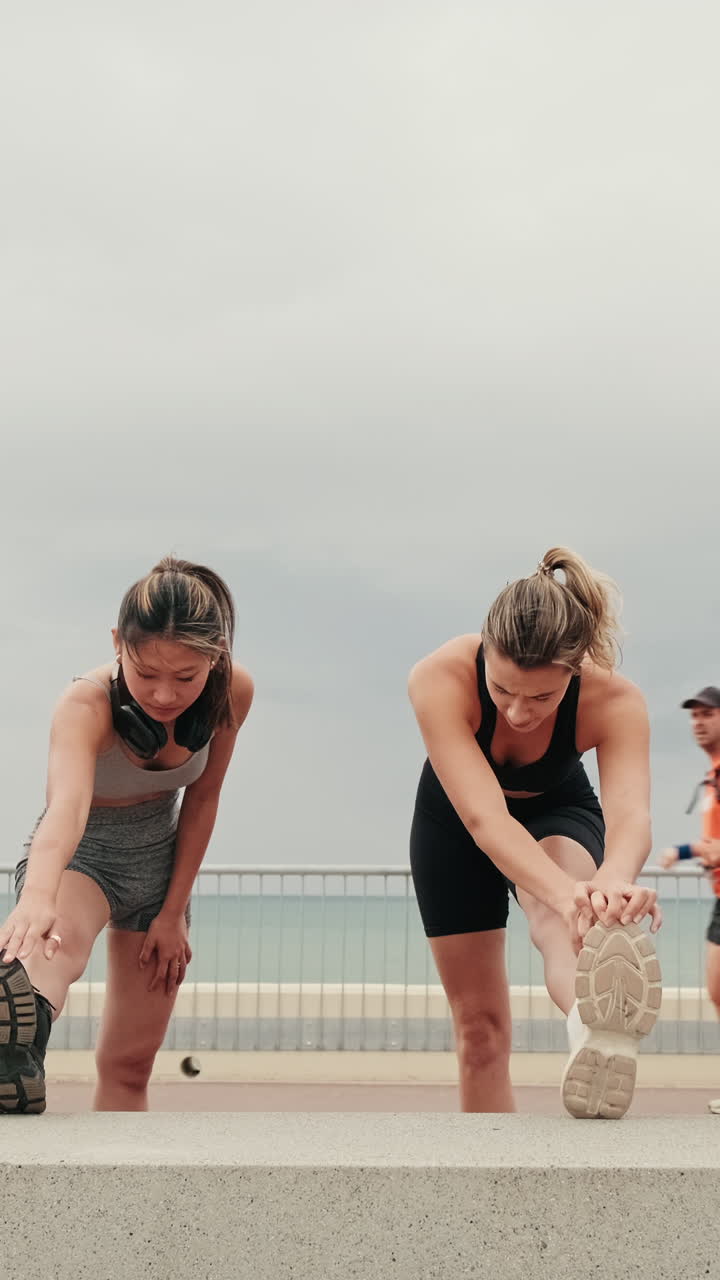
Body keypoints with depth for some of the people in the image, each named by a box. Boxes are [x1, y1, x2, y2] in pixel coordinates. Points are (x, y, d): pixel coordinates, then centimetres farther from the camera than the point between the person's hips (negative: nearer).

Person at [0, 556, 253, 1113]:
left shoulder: (233, 691, -19)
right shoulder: (88, 704, -32)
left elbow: (202, 800, -5)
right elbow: (66, 804, -52)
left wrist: (174, 911, -2)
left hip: (160, 859, 6)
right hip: (78, 853, -5)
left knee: (130, 1065, 9)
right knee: (57, 943, -41)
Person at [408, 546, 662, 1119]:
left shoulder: (615, 701, -33)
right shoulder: (439, 679, -38)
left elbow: (632, 815, -49)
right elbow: (484, 816, -49)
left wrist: (612, 881, -73)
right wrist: (567, 892, -67)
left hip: (558, 813, -1)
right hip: (453, 821, 1)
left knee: (555, 913, -38)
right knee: (479, 1023, 4)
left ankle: (596, 1025, -67)